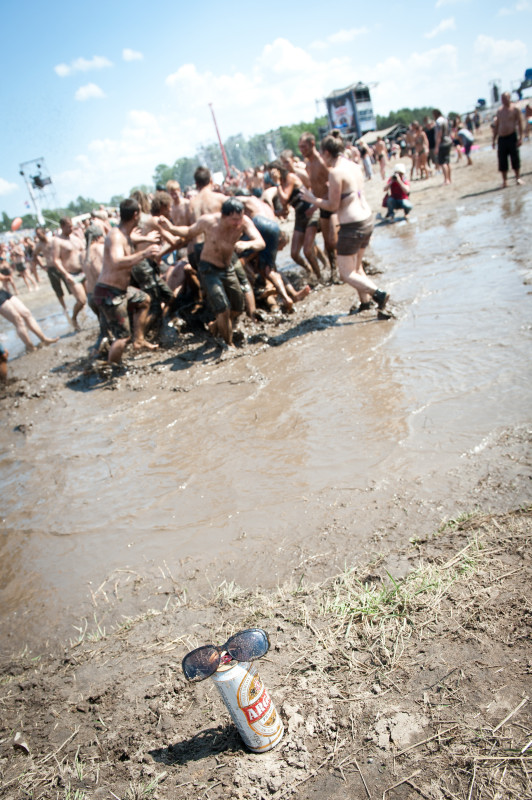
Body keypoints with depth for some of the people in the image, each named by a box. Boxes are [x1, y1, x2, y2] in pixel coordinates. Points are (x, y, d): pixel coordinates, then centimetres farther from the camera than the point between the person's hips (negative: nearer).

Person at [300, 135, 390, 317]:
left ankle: (378, 294, -13)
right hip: (367, 219, 9)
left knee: (346, 273, 0)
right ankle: (365, 302, 24)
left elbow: (333, 206, -15)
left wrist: (312, 199, -1)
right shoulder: (355, 166, 9)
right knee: (356, 266, 22)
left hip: (352, 226, -9)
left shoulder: (335, 172, -16)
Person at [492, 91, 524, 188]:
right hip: (501, 138, 4)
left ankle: (517, 178, 12)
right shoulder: (499, 111, 12)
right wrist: (494, 139, 12)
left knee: (515, 158, -1)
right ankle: (504, 181, 10)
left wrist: (520, 137, -12)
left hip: (512, 136, -4)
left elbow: (520, 123, -4)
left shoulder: (515, 109, -1)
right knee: (502, 161, 2)